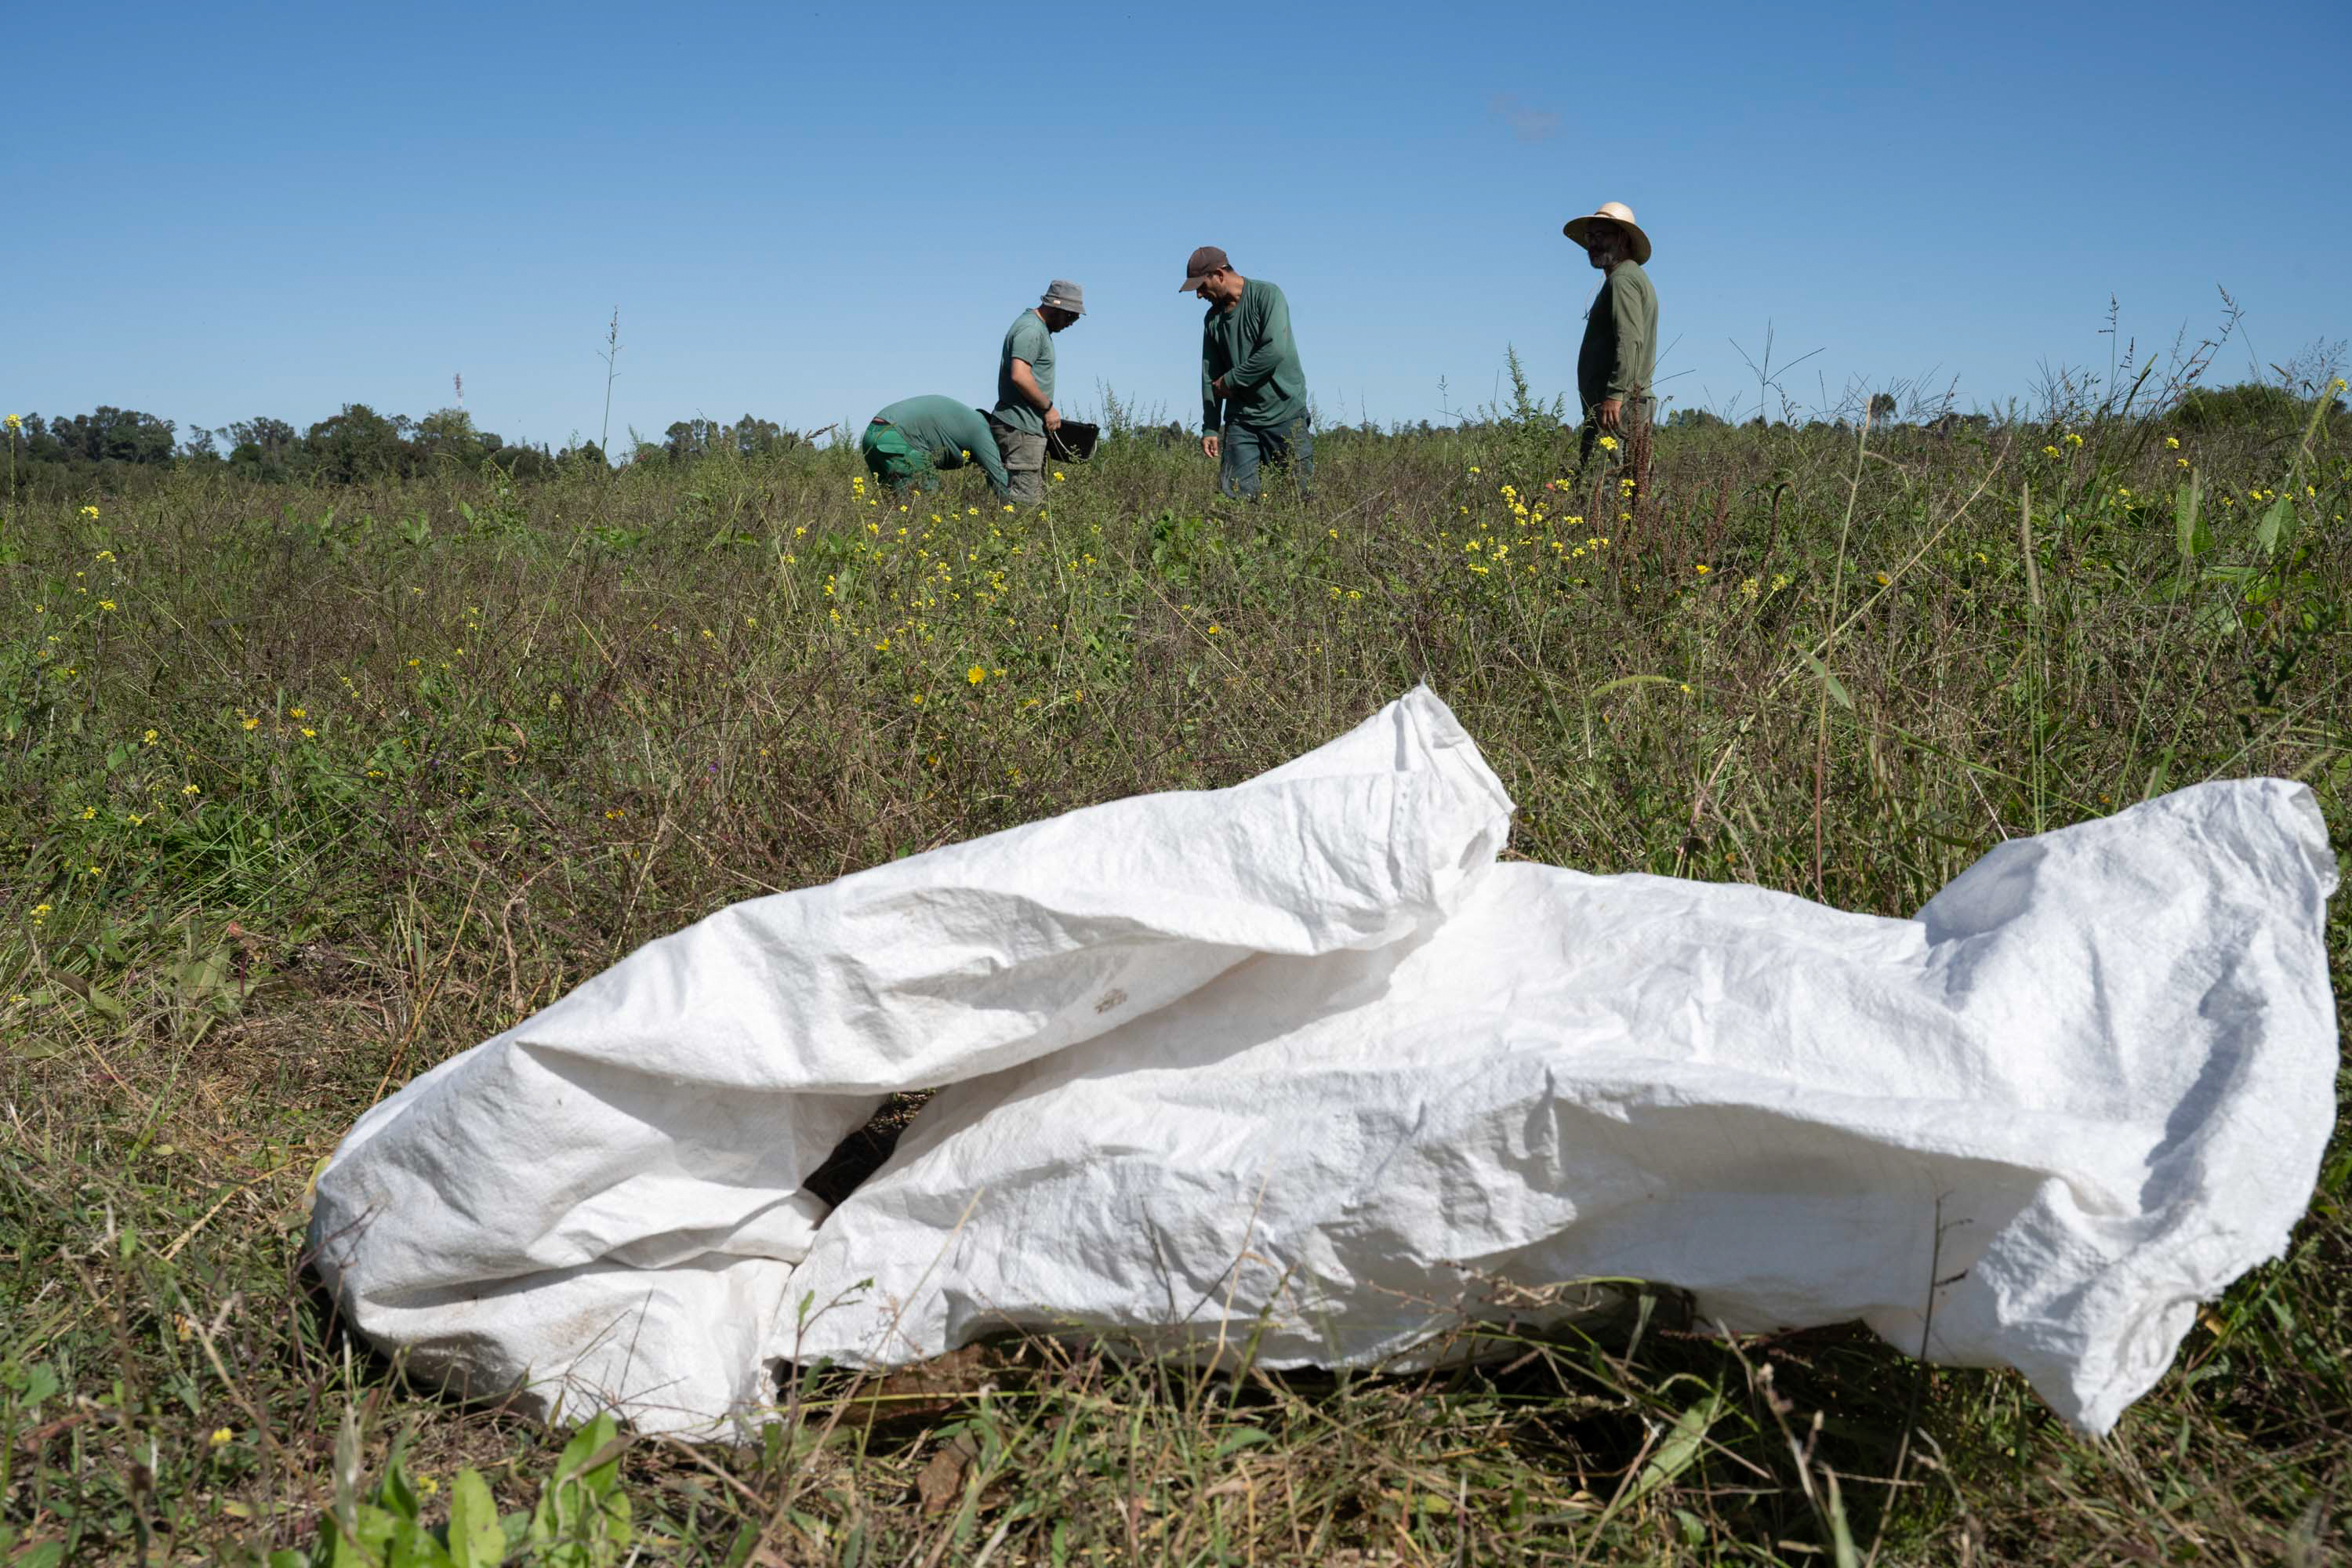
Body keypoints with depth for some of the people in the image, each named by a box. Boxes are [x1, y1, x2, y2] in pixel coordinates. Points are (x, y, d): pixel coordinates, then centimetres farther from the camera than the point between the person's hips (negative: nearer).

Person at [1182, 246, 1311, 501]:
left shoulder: (1267, 295, -7)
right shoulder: (1212, 319, 12)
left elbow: (1275, 351, -20)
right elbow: (1210, 377, 12)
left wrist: (1230, 381, -11)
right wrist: (1209, 428, 5)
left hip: (1285, 412, -5)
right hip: (1240, 421, 5)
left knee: (1303, 493, -4)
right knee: (1233, 496, -6)